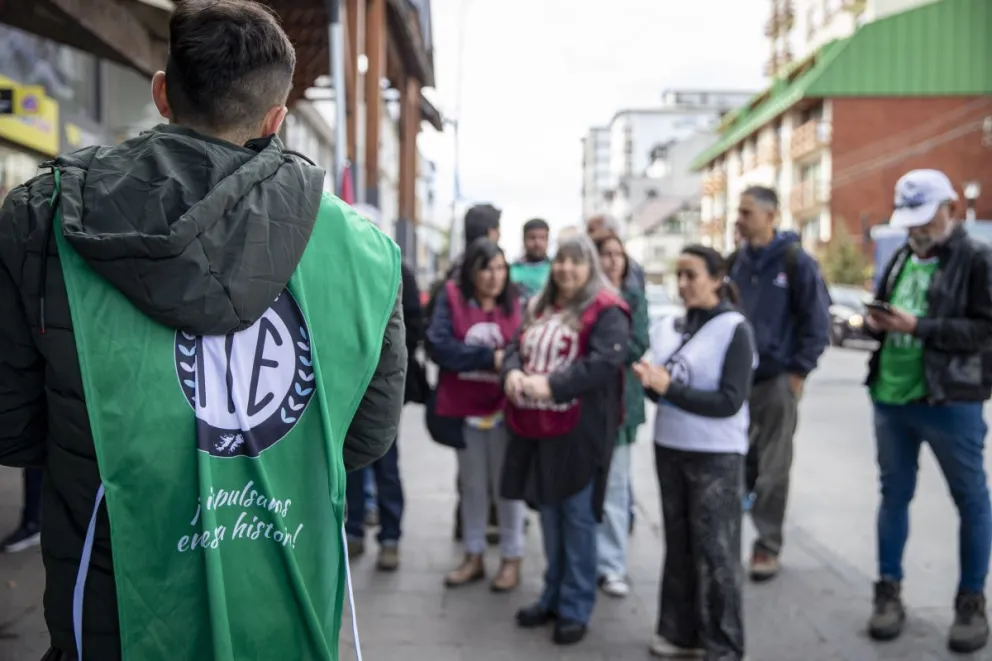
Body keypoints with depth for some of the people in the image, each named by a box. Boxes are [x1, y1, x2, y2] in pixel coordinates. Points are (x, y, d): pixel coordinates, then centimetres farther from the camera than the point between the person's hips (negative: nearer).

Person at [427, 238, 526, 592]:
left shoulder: (515, 302, -2)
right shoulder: (452, 296, -4)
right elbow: (439, 346, -16)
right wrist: (491, 358, -20)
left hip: (504, 407, -1)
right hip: (464, 406, 1)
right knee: (471, 484, 15)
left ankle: (512, 559, 21)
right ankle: (474, 556, 29)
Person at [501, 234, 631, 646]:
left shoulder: (606, 311, -9)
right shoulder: (539, 307, 16)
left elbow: (605, 361, -21)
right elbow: (516, 347, 14)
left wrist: (551, 384, -26)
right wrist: (513, 371, -10)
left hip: (579, 430, -7)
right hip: (535, 427, 7)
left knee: (577, 518, 2)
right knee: (548, 514, 16)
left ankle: (576, 608, 15)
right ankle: (553, 597, 29)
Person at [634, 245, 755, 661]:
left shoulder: (734, 329, -10)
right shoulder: (669, 327, 6)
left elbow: (730, 402, -17)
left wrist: (668, 388, -21)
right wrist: (650, 384, -11)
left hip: (716, 455, -5)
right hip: (670, 448, 5)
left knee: (715, 550, 1)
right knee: (679, 545, 13)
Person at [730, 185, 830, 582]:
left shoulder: (795, 261, -7)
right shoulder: (734, 263, 8)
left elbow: (817, 322, -8)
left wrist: (798, 373, -11)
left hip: (776, 381, -5)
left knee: (771, 470, 4)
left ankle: (767, 546, 15)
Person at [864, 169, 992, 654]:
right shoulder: (901, 259, 12)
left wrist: (917, 327, -22)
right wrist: (876, 322, -2)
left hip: (951, 403, -6)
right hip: (890, 398, 6)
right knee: (894, 495, 13)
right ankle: (889, 591, 24)